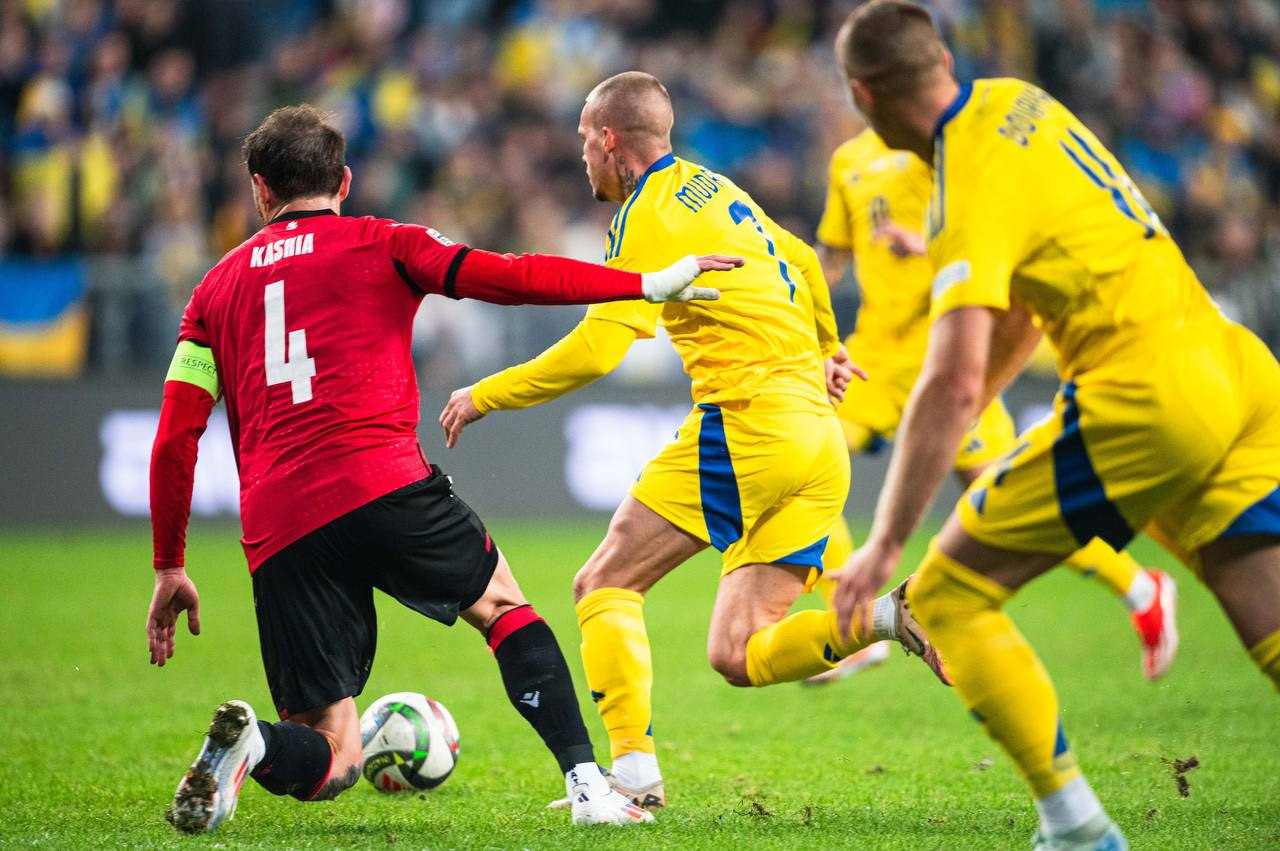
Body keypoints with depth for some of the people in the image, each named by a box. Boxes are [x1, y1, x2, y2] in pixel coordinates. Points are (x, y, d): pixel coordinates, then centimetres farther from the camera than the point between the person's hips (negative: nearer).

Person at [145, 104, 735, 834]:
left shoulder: (218, 288, 21)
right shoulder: (379, 245, 13)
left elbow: (176, 436, 15)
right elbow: (507, 279, 1)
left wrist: (170, 568, 20)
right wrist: (647, 284, 6)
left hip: (278, 533, 2)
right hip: (384, 486, -2)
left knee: (330, 760, 8)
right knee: (503, 605, 26)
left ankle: (251, 744, -26)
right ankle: (589, 785, 9)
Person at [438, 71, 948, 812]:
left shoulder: (649, 217, -5)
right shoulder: (713, 188, 21)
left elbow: (597, 350, -13)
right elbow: (803, 263, 36)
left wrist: (485, 396, -2)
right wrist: (824, 349, 53)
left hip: (745, 424, -8)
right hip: (820, 443, 8)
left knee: (605, 585, 2)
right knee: (739, 656, 5)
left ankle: (635, 770, -12)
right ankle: (886, 618, -17)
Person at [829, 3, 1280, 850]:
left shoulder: (971, 194, -13)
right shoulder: (1016, 103, 13)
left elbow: (953, 382, -22)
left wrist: (885, 543, -18)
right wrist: (965, 416, 32)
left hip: (1145, 396, -8)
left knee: (950, 592, 1)